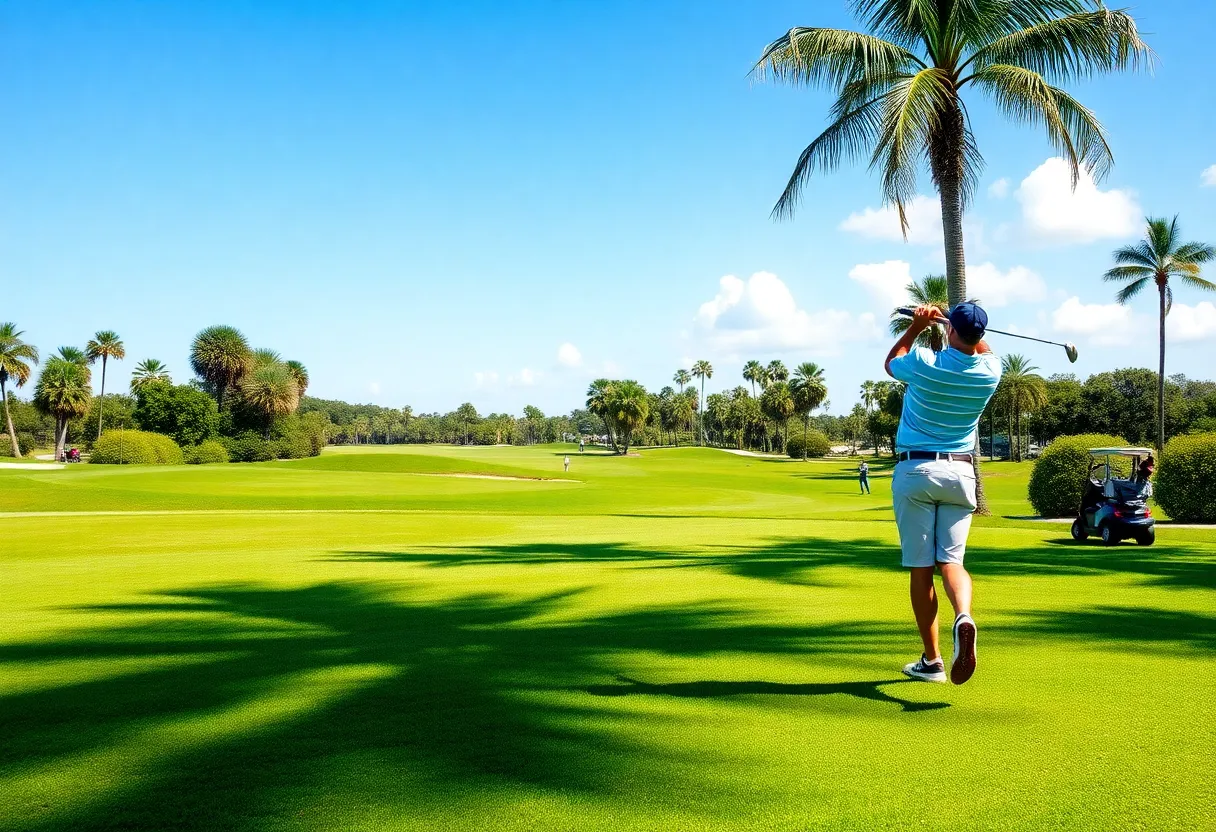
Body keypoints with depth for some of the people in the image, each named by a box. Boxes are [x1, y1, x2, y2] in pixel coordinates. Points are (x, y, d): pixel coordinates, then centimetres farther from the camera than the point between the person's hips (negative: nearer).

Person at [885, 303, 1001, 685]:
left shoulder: (924, 363, -11)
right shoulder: (990, 371, -1)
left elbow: (890, 362, 13)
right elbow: (983, 350, 27)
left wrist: (917, 326, 18)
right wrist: (969, 326, 21)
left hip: (915, 471, -3)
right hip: (960, 472, 3)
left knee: (921, 568, 2)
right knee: (951, 559, 2)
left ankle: (931, 661, 6)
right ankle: (963, 616, -31)